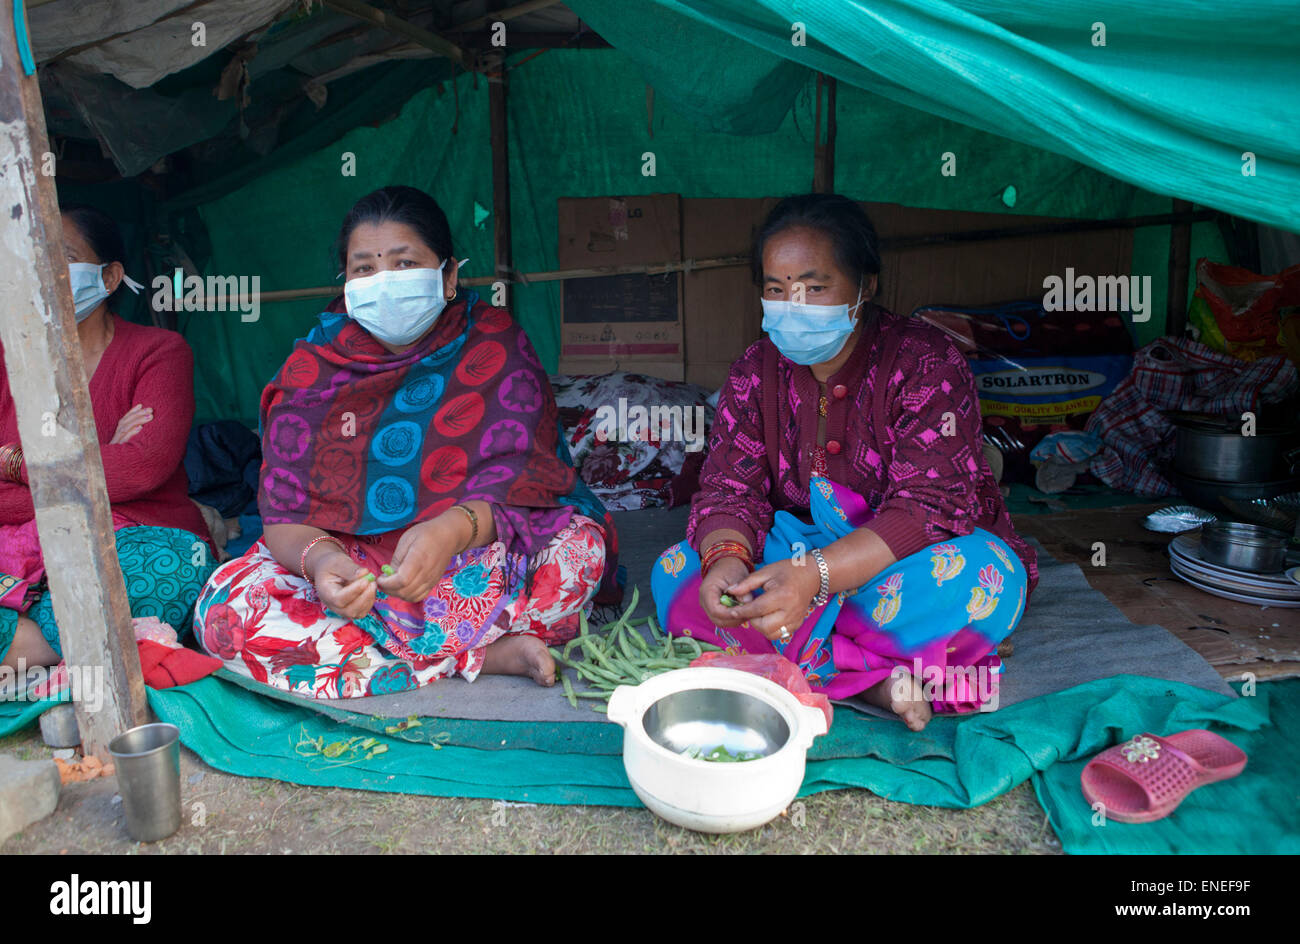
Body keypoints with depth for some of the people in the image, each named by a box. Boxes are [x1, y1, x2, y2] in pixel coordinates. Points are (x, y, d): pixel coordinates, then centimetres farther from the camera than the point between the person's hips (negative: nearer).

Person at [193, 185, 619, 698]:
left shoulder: (495, 346, -3)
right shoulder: (312, 367, 1)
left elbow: (520, 479, -14)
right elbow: (285, 515, -6)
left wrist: (453, 530, -37)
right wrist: (319, 558, -31)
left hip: (475, 564, -2)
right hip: (348, 568, 2)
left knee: (578, 545, -30)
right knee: (225, 608, -24)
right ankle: (488, 654, -22)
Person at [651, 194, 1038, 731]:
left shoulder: (926, 363, -15)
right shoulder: (756, 372, -1)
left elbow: (927, 507, -26)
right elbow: (728, 489, -8)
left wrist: (815, 575, -42)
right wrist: (725, 557, -34)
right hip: (798, 556, 4)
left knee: (981, 577, -37)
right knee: (675, 572, -22)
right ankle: (876, 680, -29)